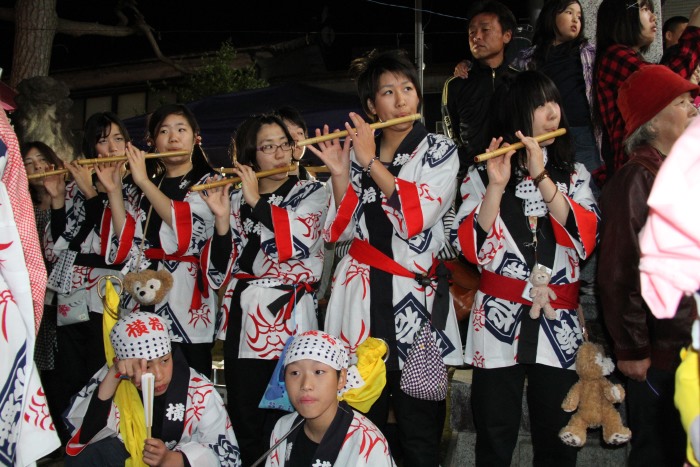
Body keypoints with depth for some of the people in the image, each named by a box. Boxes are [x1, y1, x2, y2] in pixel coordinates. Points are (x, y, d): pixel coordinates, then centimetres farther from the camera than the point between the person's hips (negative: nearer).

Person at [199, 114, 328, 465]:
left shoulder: (312, 192, 5)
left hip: (289, 322, -3)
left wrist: (257, 201, -10)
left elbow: (298, 240, -16)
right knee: (244, 423, 6)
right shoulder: (236, 200, 10)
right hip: (242, 323, 3)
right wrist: (221, 218, -10)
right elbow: (219, 273, 2)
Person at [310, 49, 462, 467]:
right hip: (361, 296, 3)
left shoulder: (439, 150, 3)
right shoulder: (357, 152, 11)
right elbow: (342, 231, 4)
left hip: (416, 296, -2)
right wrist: (340, 174, -8)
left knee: (420, 430, -1)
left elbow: (418, 217, -14)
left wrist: (371, 162, -11)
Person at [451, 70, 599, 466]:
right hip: (499, 322, -1)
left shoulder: (574, 175, 10)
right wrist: (496, 187, -17)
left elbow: (585, 240, -8)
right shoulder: (482, 175, 4)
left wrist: (542, 178, -15)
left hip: (558, 324, 1)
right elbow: (472, 249, -8)